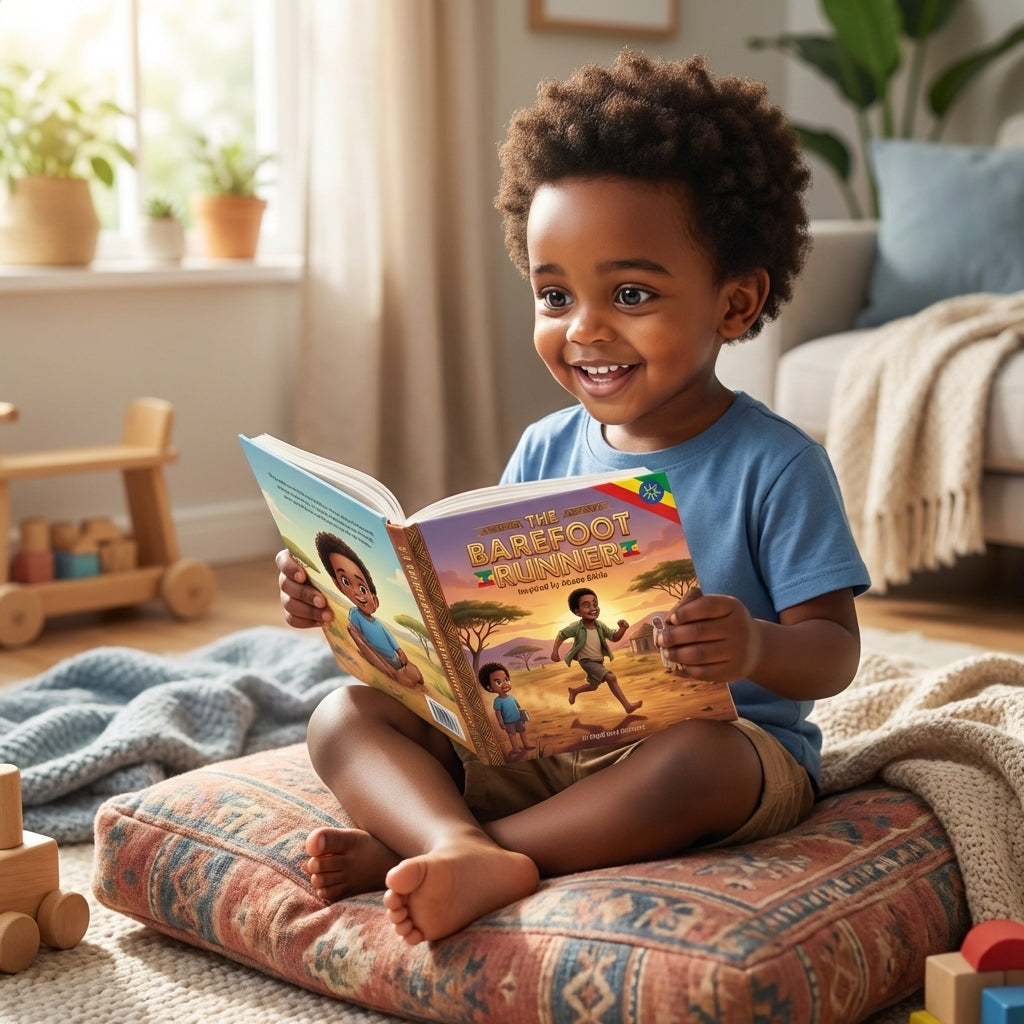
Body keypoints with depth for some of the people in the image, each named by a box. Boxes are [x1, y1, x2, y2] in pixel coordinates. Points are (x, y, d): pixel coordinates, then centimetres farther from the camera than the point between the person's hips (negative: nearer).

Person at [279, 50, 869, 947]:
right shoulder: (544, 453, 7)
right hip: (533, 747, 5)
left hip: (737, 748, -5)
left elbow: (834, 651, -11)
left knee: (698, 755, -39)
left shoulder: (775, 465, -8)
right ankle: (468, 854, -39)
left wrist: (757, 648, -34)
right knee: (346, 714, -9)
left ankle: (407, 847, -29)